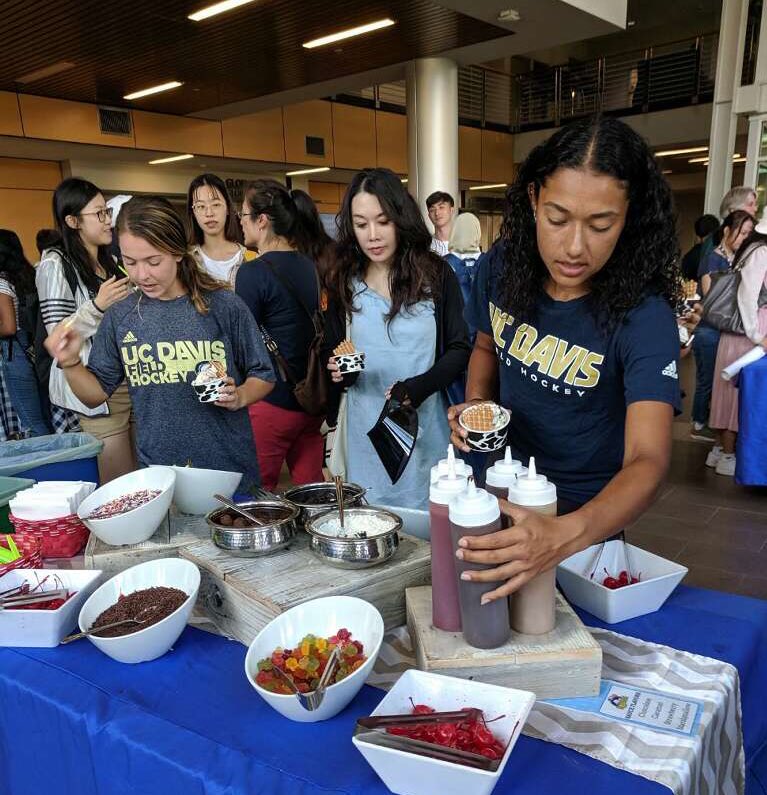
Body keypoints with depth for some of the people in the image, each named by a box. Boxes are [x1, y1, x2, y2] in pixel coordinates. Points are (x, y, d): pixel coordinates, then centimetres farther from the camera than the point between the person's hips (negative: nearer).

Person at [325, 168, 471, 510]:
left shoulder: (436, 275, -4)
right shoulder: (344, 283, 3)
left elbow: (460, 349, -2)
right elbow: (331, 354, 10)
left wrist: (416, 389, -17)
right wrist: (338, 370, -13)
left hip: (426, 427, -1)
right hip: (366, 431, 2)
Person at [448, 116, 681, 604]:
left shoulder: (644, 317, -28)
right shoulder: (503, 267, -14)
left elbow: (647, 461, -37)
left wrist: (563, 537, -55)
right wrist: (475, 406, -14)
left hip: (586, 515, -3)